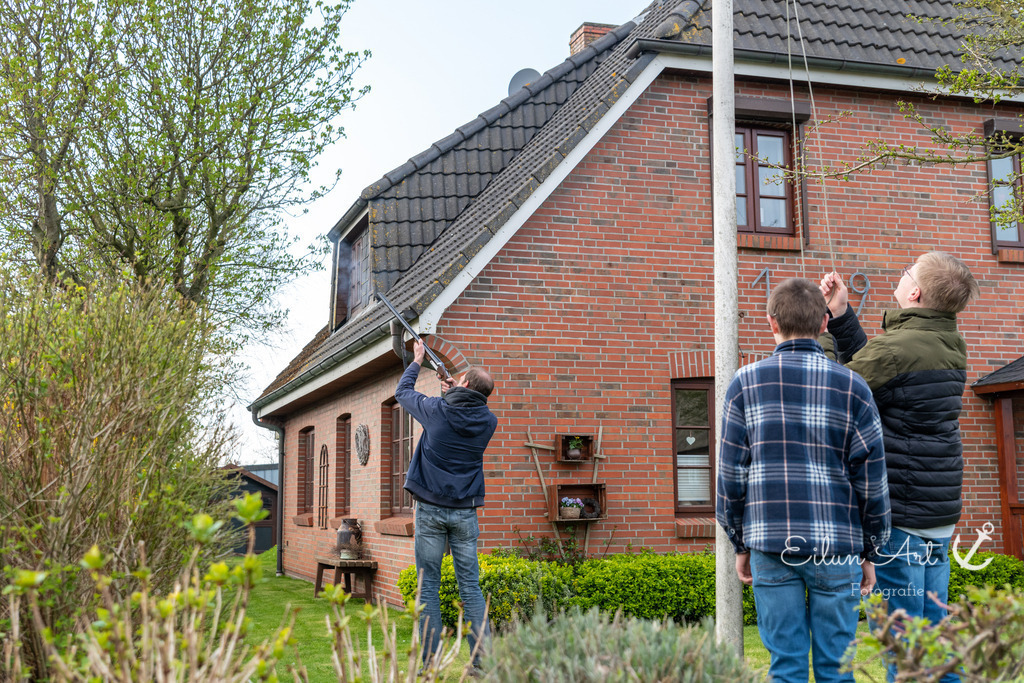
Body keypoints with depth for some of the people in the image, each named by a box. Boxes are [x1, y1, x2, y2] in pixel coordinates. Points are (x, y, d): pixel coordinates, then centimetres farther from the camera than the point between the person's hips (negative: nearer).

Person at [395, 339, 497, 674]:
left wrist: (417, 360, 28)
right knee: (470, 587, 5)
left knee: (429, 587, 3)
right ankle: (484, 659, 2)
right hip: (465, 512, 2)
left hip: (431, 510, -2)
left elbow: (403, 391, 13)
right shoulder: (488, 421, 0)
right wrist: (456, 393, 32)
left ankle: (430, 663, 3)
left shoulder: (437, 410, -7)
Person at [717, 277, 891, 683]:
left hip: (771, 546, 0)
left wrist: (740, 545, 11)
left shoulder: (746, 383, 2)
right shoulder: (851, 387, 1)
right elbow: (871, 478, 2)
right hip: (836, 545, 0)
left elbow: (731, 474, 2)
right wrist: (869, 552, 11)